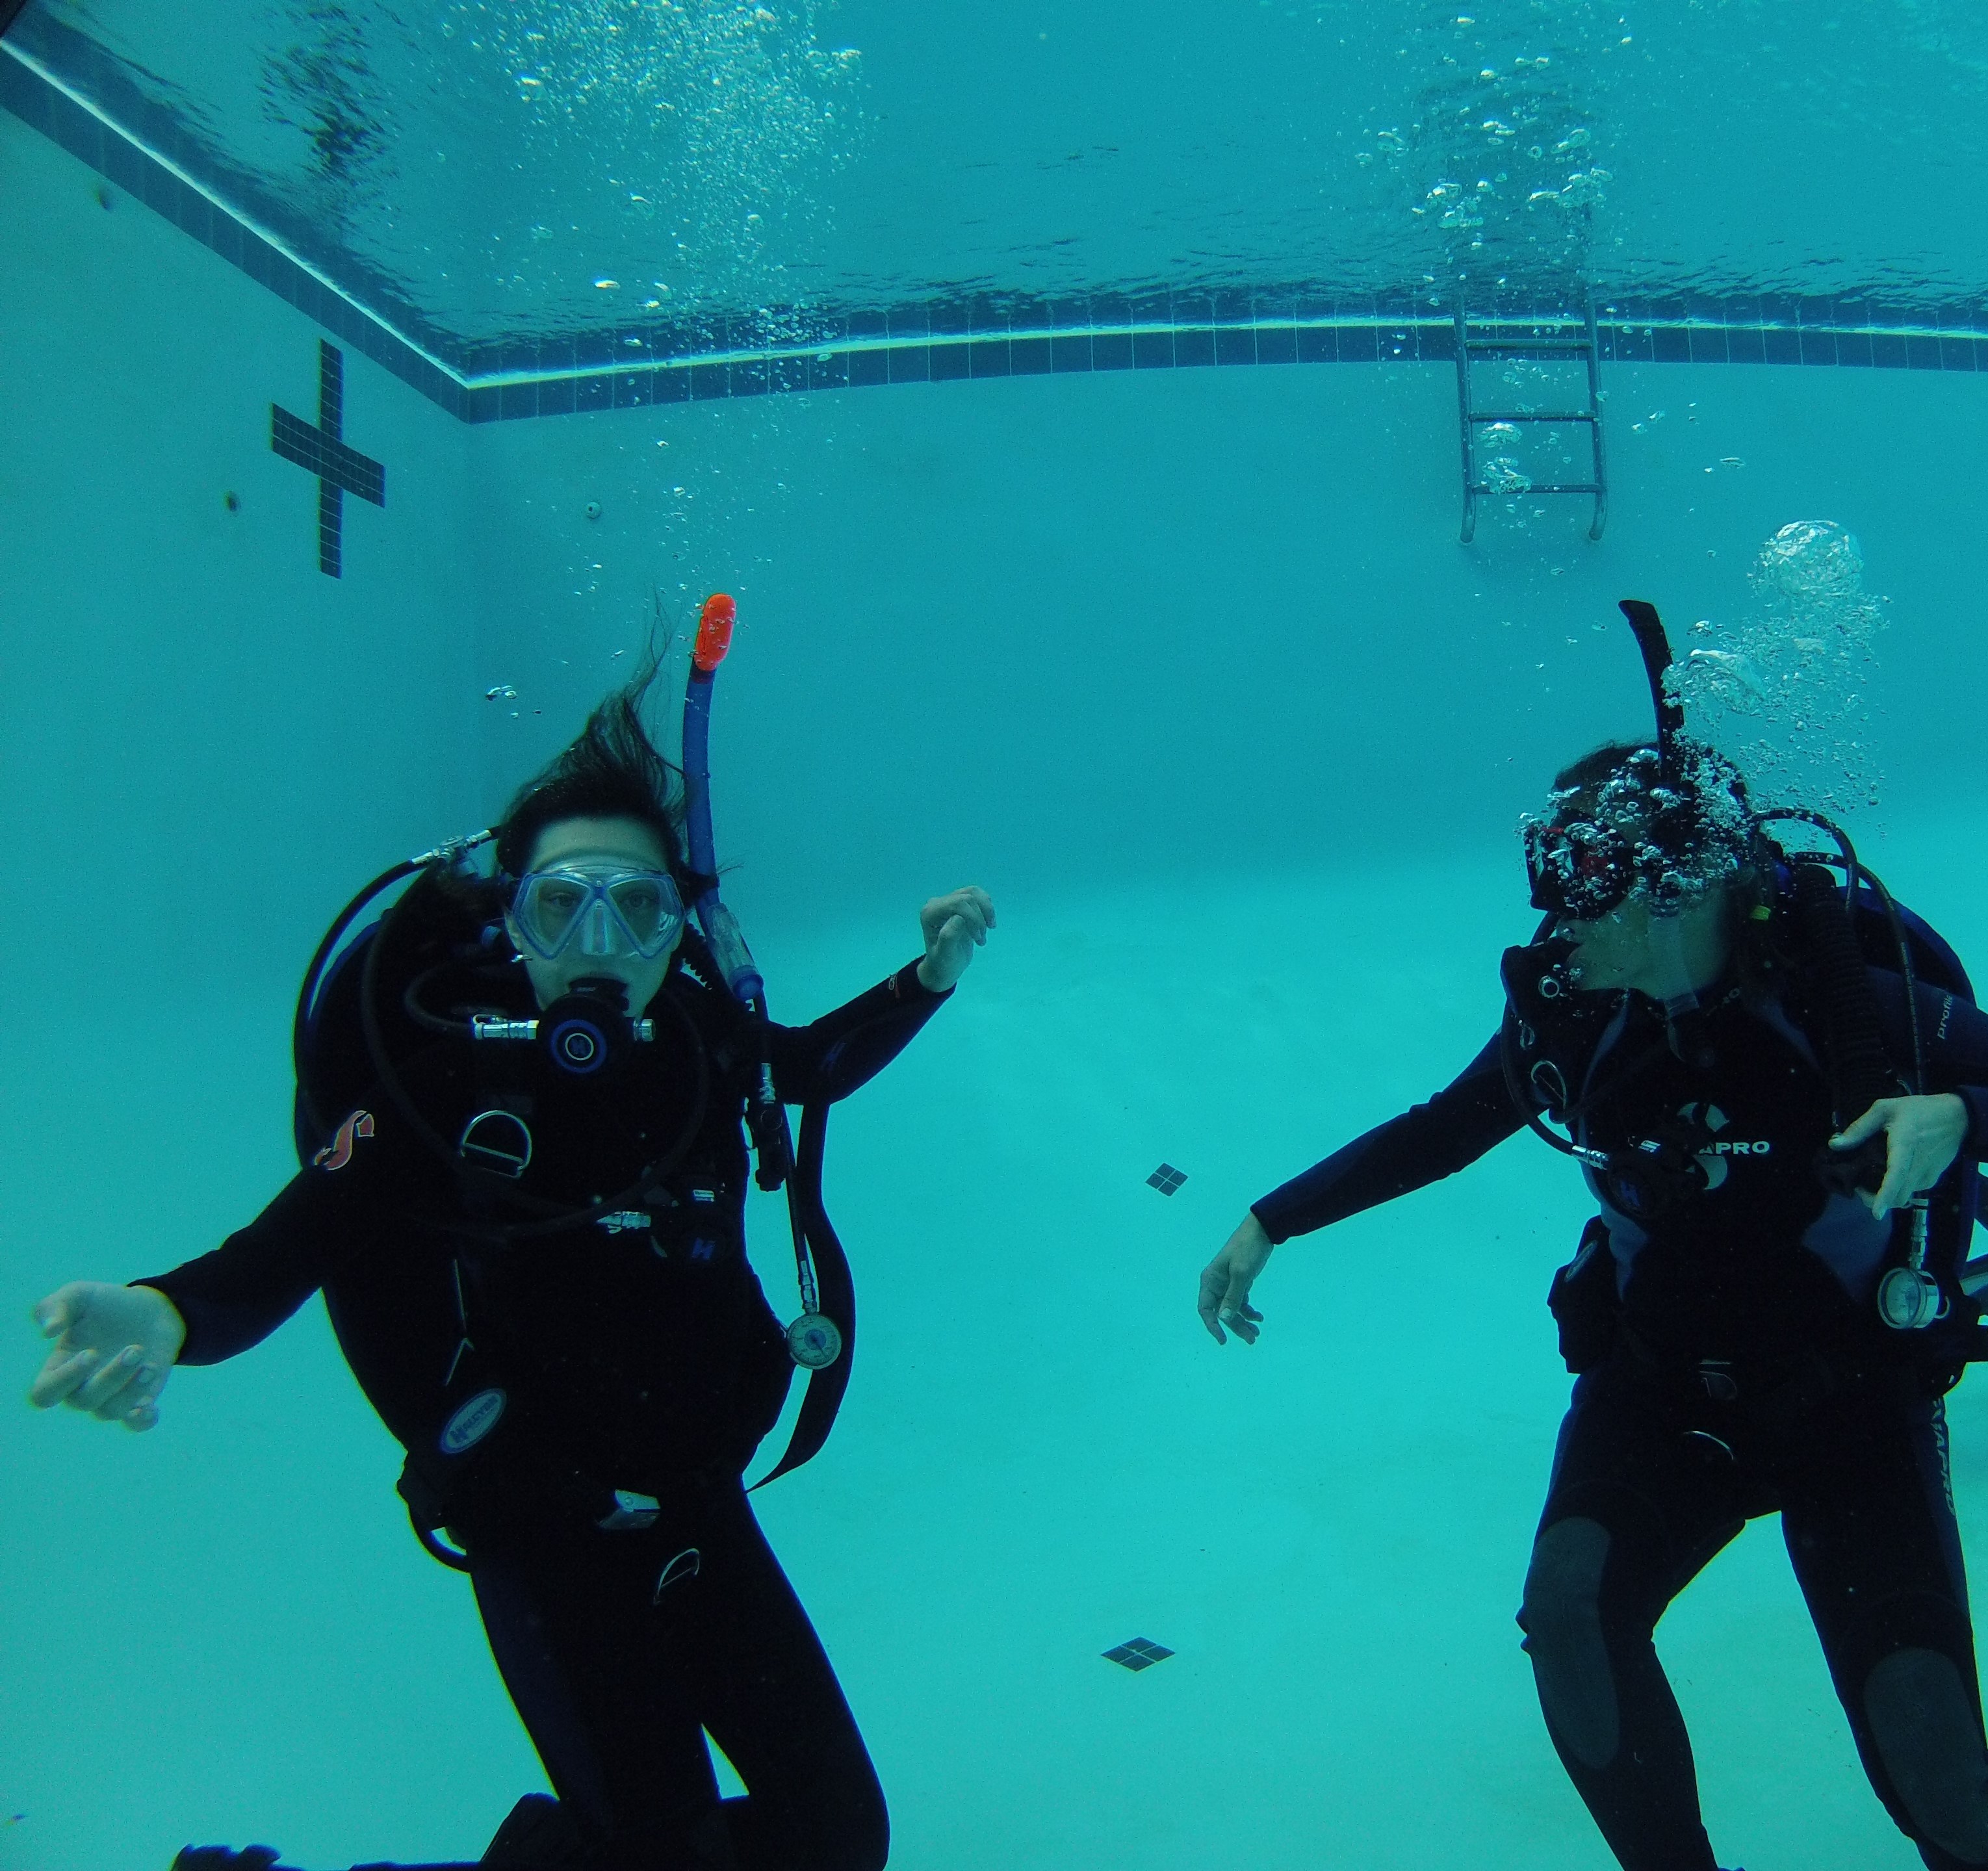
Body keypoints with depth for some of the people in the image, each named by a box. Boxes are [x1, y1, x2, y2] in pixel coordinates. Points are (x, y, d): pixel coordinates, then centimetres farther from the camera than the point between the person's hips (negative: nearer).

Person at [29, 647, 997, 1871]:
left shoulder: (694, 1032, -8)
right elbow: (277, 1257, -28)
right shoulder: (437, 1075, -22)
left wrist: (928, 979, 2)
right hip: (550, 1537, -5)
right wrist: (163, 1317, -49)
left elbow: (815, 1067, 14)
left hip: (700, 1503, 5)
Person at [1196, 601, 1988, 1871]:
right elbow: (1442, 1131, 2)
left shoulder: (1863, 993, -21)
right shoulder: (1569, 1011, -11)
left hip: (1852, 1399, -2)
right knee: (1574, 1618, -14)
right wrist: (1270, 1223, 2)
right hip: (1660, 1383, 3)